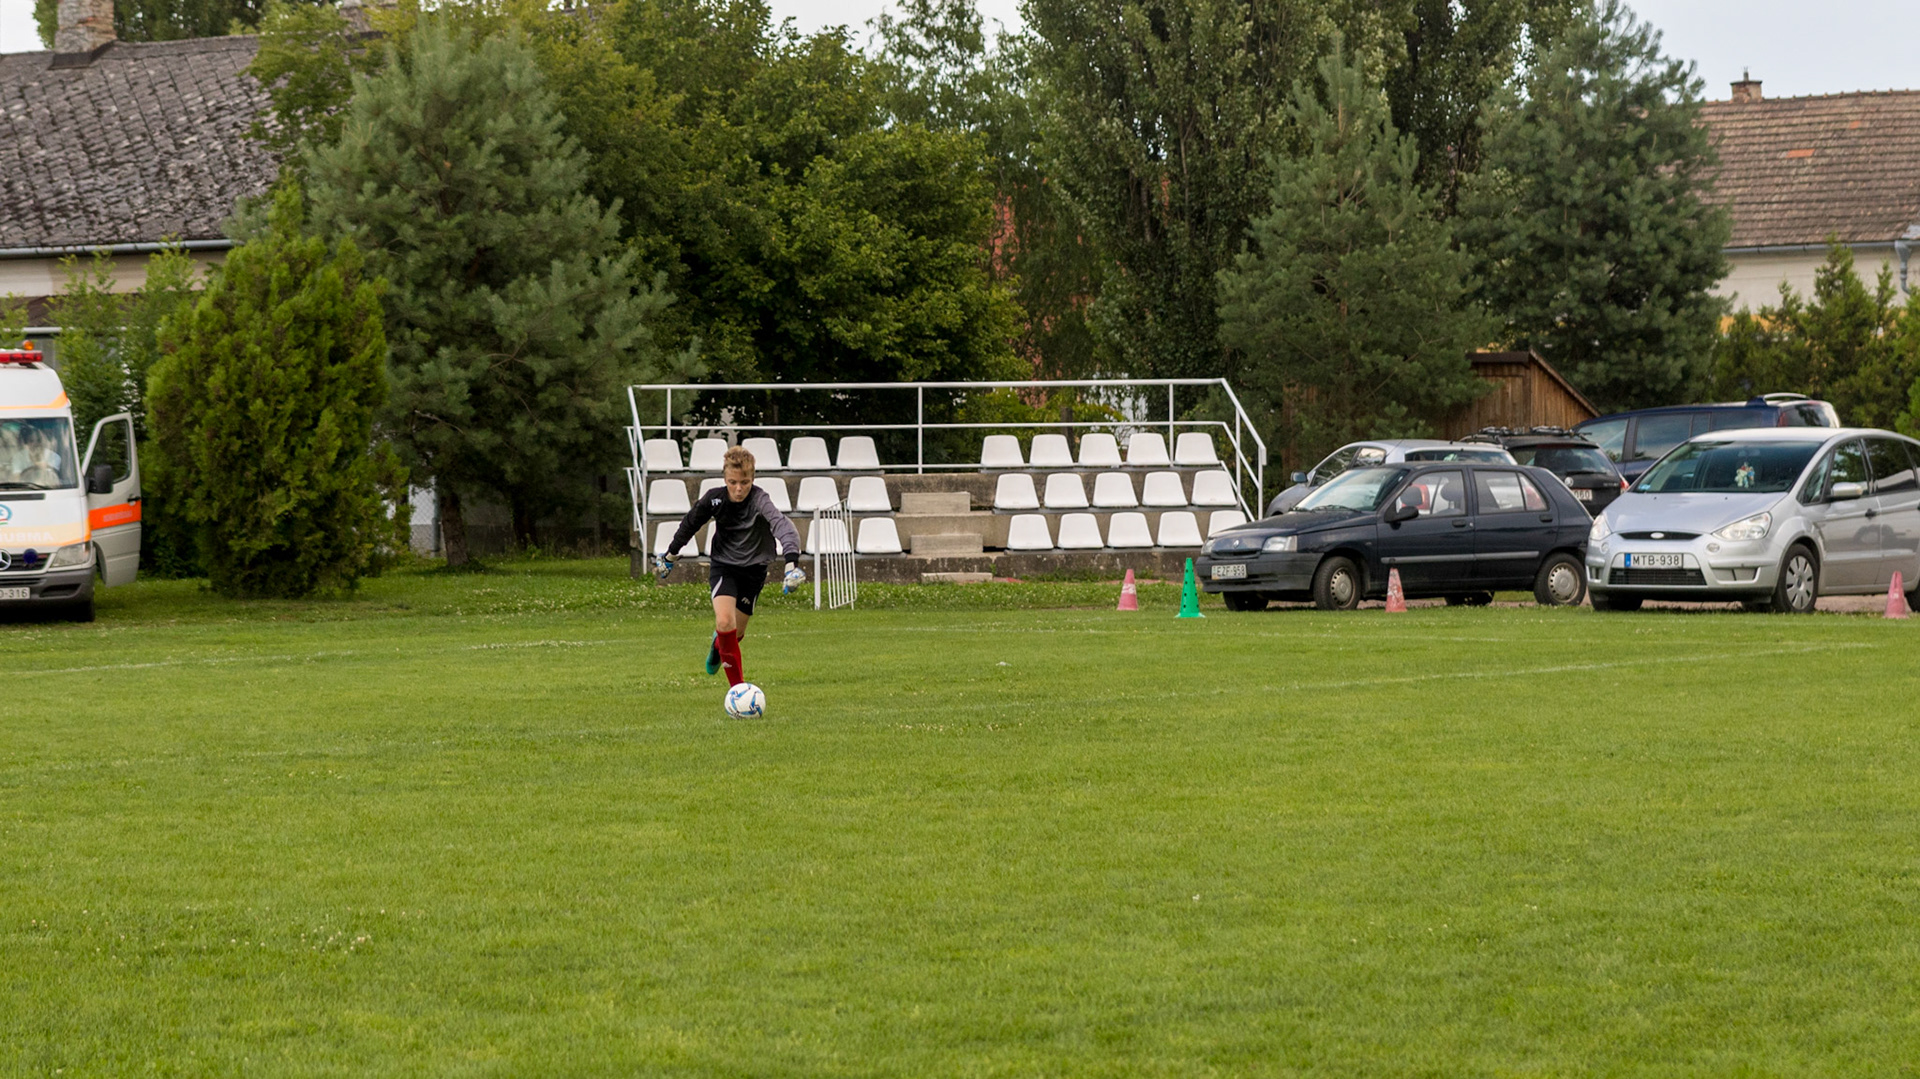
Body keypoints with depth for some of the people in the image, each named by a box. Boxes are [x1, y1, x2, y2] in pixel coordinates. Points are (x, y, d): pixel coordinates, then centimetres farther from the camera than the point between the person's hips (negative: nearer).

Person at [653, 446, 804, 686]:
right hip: (723, 566, 1)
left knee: (737, 633, 8)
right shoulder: (715, 499, -14)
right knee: (725, 622, -22)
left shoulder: (759, 501, -25)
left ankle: (718, 644, 48)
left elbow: (781, 524, -42)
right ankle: (738, 685, -9)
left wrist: (792, 561, -58)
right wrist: (669, 554, 15)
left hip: (754, 569, -1)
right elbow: (690, 524, 6)